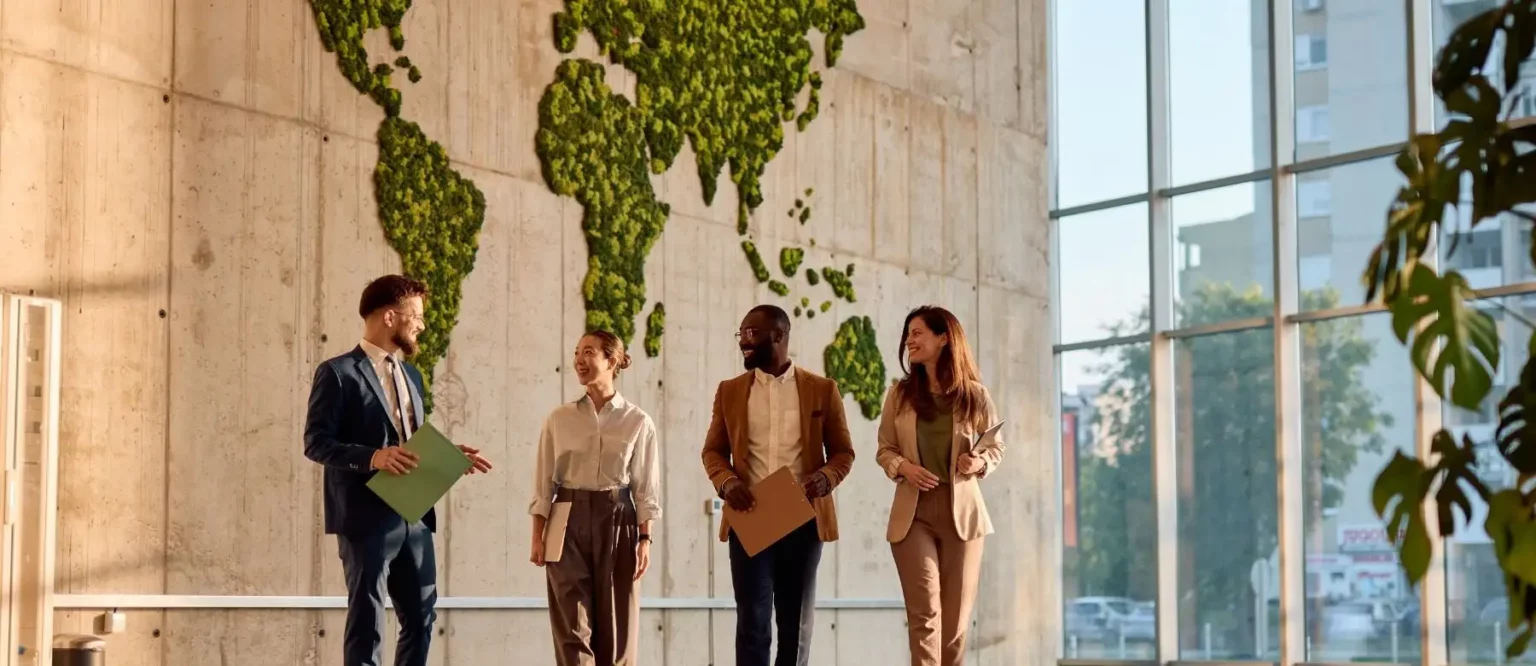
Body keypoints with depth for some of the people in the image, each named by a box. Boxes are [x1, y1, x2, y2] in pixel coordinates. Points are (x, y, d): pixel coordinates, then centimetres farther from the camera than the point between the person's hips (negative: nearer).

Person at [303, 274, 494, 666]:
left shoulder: (411, 375, 19)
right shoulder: (338, 373, -6)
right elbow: (315, 443, -12)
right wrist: (371, 457, -25)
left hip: (414, 517, 8)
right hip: (366, 519, -7)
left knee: (421, 617, 10)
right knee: (367, 622, -2)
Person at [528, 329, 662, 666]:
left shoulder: (638, 421, 1)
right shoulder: (559, 419, 4)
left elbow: (646, 488, 1)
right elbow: (544, 483, 5)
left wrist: (645, 540, -5)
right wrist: (537, 537, 0)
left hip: (616, 520, -1)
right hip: (568, 521, 1)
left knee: (615, 623, 4)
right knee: (572, 625, -3)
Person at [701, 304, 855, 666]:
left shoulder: (822, 390, 5)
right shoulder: (730, 391, 9)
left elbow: (843, 452, 8)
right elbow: (713, 450, 12)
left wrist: (825, 478, -14)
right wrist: (726, 481, -10)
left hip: (804, 521, 0)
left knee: (797, 624, 7)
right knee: (752, 622, -3)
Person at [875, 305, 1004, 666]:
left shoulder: (974, 395, 0)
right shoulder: (900, 394, 3)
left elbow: (996, 447, 9)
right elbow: (884, 449, 10)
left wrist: (980, 463, -13)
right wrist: (902, 467, -12)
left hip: (962, 512, 0)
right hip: (913, 512, 0)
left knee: (956, 617, 8)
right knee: (925, 613, -9)